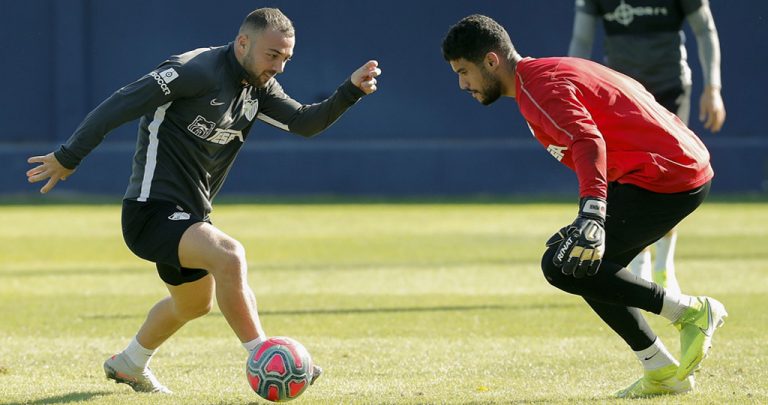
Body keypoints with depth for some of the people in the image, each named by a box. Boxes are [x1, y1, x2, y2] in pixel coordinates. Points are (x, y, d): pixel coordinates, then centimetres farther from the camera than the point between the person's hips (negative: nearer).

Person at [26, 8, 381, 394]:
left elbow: (305, 122, 2)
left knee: (195, 304, 27)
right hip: (151, 211, -10)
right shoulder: (196, 70, -20)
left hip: (189, 215, 10)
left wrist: (351, 90, -14)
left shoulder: (259, 87, 7)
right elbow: (121, 105, -19)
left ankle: (128, 365, 52)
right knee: (229, 255, -32)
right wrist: (68, 158, -17)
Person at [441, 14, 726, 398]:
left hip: (662, 176, -11)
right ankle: (661, 373, 18)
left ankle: (689, 311, -9)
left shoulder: (538, 87, -12)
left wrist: (592, 213, -44)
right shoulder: (553, 71, 20)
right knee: (589, 268, 18)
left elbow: (588, 141, -30)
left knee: (561, 265, -13)